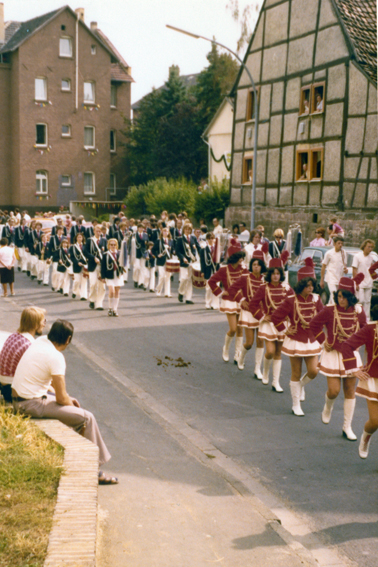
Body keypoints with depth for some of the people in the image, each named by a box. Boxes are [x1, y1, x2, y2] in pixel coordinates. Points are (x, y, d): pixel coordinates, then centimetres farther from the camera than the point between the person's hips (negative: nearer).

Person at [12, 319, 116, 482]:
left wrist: (68, 398, 15)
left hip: (18, 397, 9)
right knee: (86, 418, -7)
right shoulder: (55, 357, -21)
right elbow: (61, 398, -17)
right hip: (32, 404, -9)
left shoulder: (40, 341, 5)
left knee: (71, 403, 25)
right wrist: (71, 404, 5)